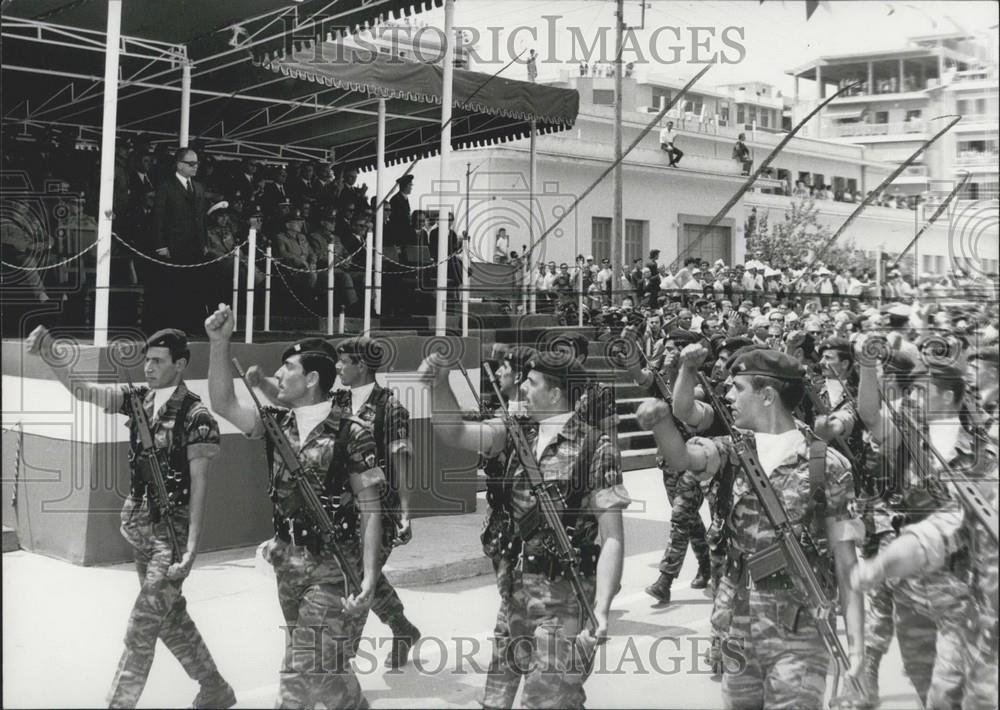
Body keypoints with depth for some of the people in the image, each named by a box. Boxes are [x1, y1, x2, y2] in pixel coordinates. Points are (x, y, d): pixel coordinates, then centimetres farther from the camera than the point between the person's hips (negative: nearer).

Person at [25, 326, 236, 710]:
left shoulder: (196, 417, -15)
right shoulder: (139, 399, 3)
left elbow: (199, 486, -17)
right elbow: (80, 389, 1)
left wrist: (191, 549, -22)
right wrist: (48, 356, -17)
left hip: (172, 531, -7)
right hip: (140, 526, 7)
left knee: (142, 626, -6)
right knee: (169, 616, 17)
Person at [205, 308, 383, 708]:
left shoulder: (351, 434, -13)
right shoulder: (277, 423, 4)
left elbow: (371, 510, -12)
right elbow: (223, 404, -6)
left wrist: (368, 575, -19)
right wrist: (219, 344, -16)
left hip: (333, 567, -6)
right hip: (288, 562, 6)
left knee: (310, 668, -6)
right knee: (315, 663, 18)